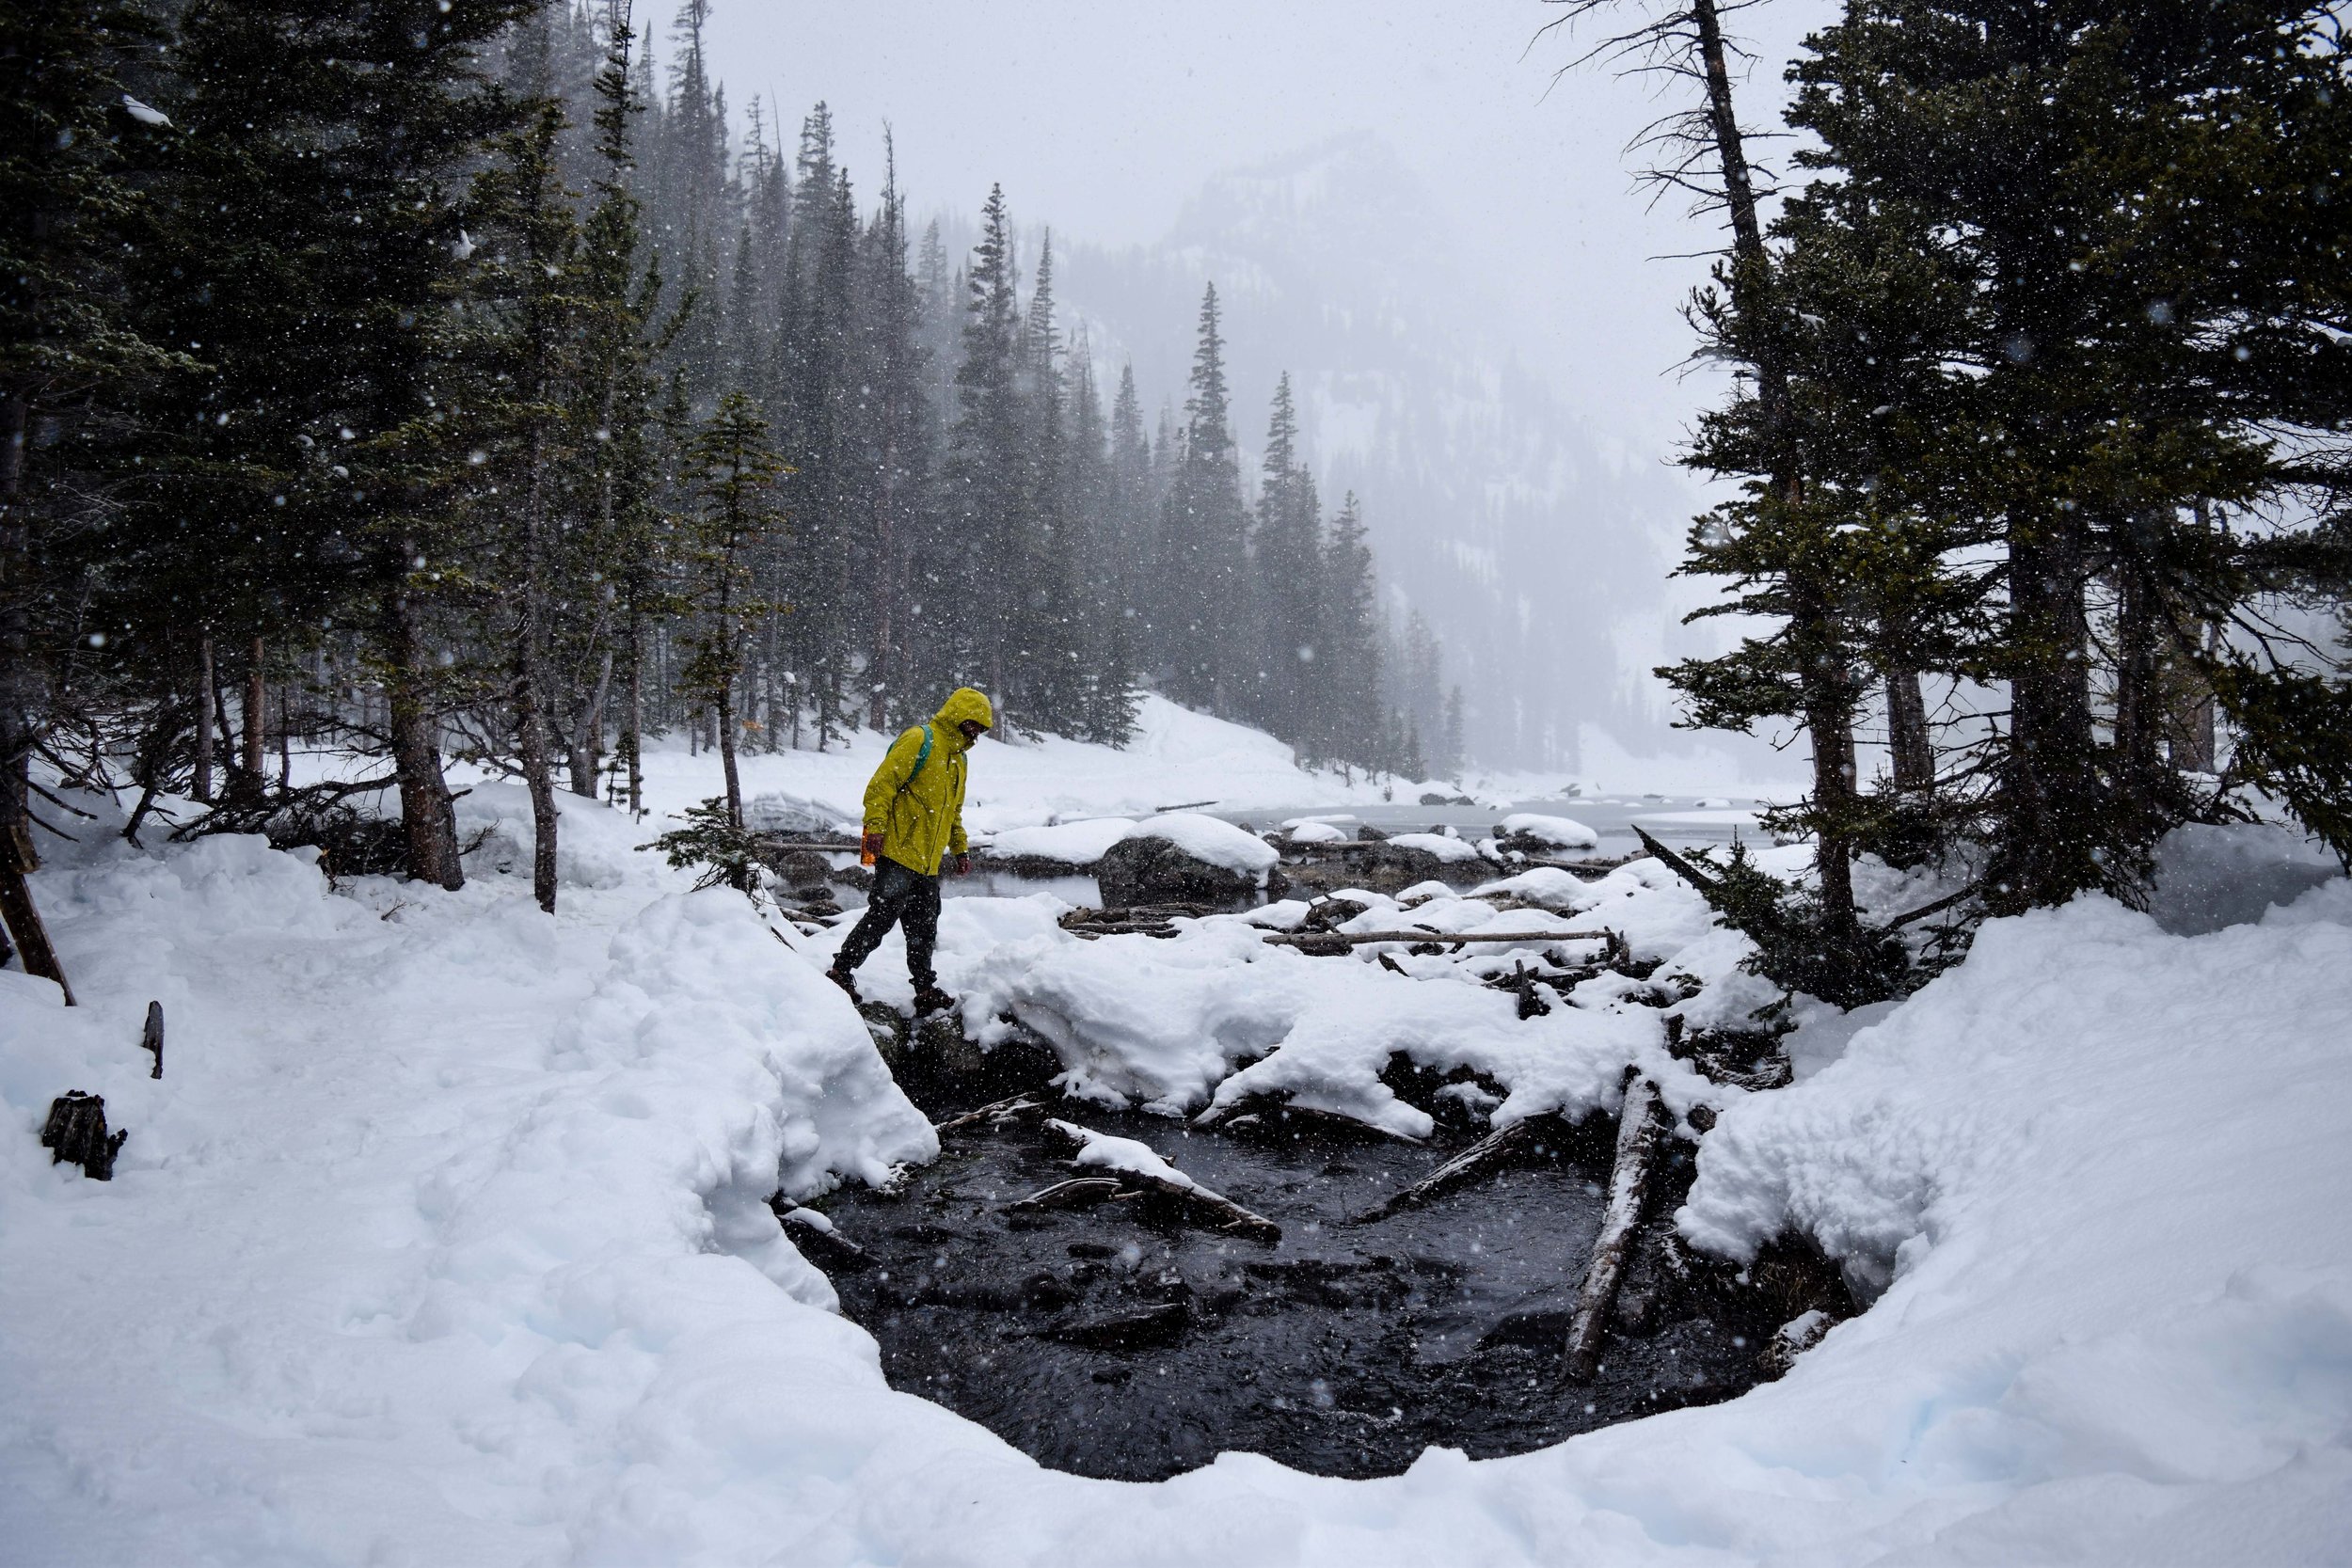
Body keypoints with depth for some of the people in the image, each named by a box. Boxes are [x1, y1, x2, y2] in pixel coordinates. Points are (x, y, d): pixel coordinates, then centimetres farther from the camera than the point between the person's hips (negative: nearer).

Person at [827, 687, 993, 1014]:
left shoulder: (958, 757, 22)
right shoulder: (919, 740, -8)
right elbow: (882, 783, -15)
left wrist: (960, 848, 25)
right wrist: (874, 828, -22)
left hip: (928, 861, 9)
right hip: (898, 852, -9)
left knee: (924, 927, 10)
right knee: (883, 915, -9)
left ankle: (926, 990, 15)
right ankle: (840, 972, 2)